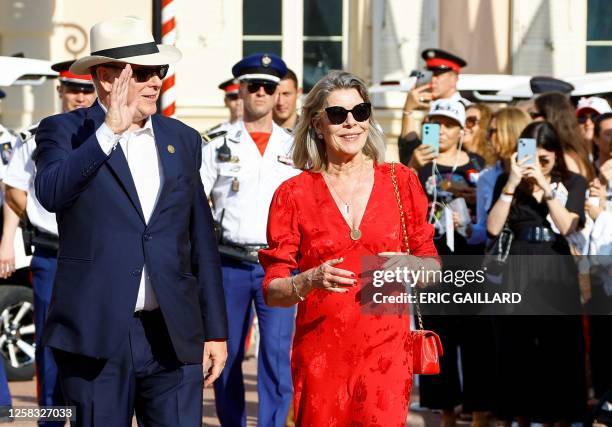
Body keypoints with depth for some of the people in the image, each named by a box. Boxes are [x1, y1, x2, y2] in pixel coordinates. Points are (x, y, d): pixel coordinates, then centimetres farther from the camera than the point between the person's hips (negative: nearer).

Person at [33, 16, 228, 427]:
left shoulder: (182, 140, 13)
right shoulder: (64, 131, 1)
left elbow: (202, 243, 15)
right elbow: (51, 192, -21)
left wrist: (215, 331, 12)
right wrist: (109, 130, -21)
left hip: (173, 335, 3)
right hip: (95, 334, -3)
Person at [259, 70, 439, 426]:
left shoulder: (401, 181, 6)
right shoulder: (294, 194, 3)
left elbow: (432, 265, 13)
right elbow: (273, 292, 1)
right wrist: (311, 281, -19)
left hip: (386, 349, 0)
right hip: (321, 353, 0)